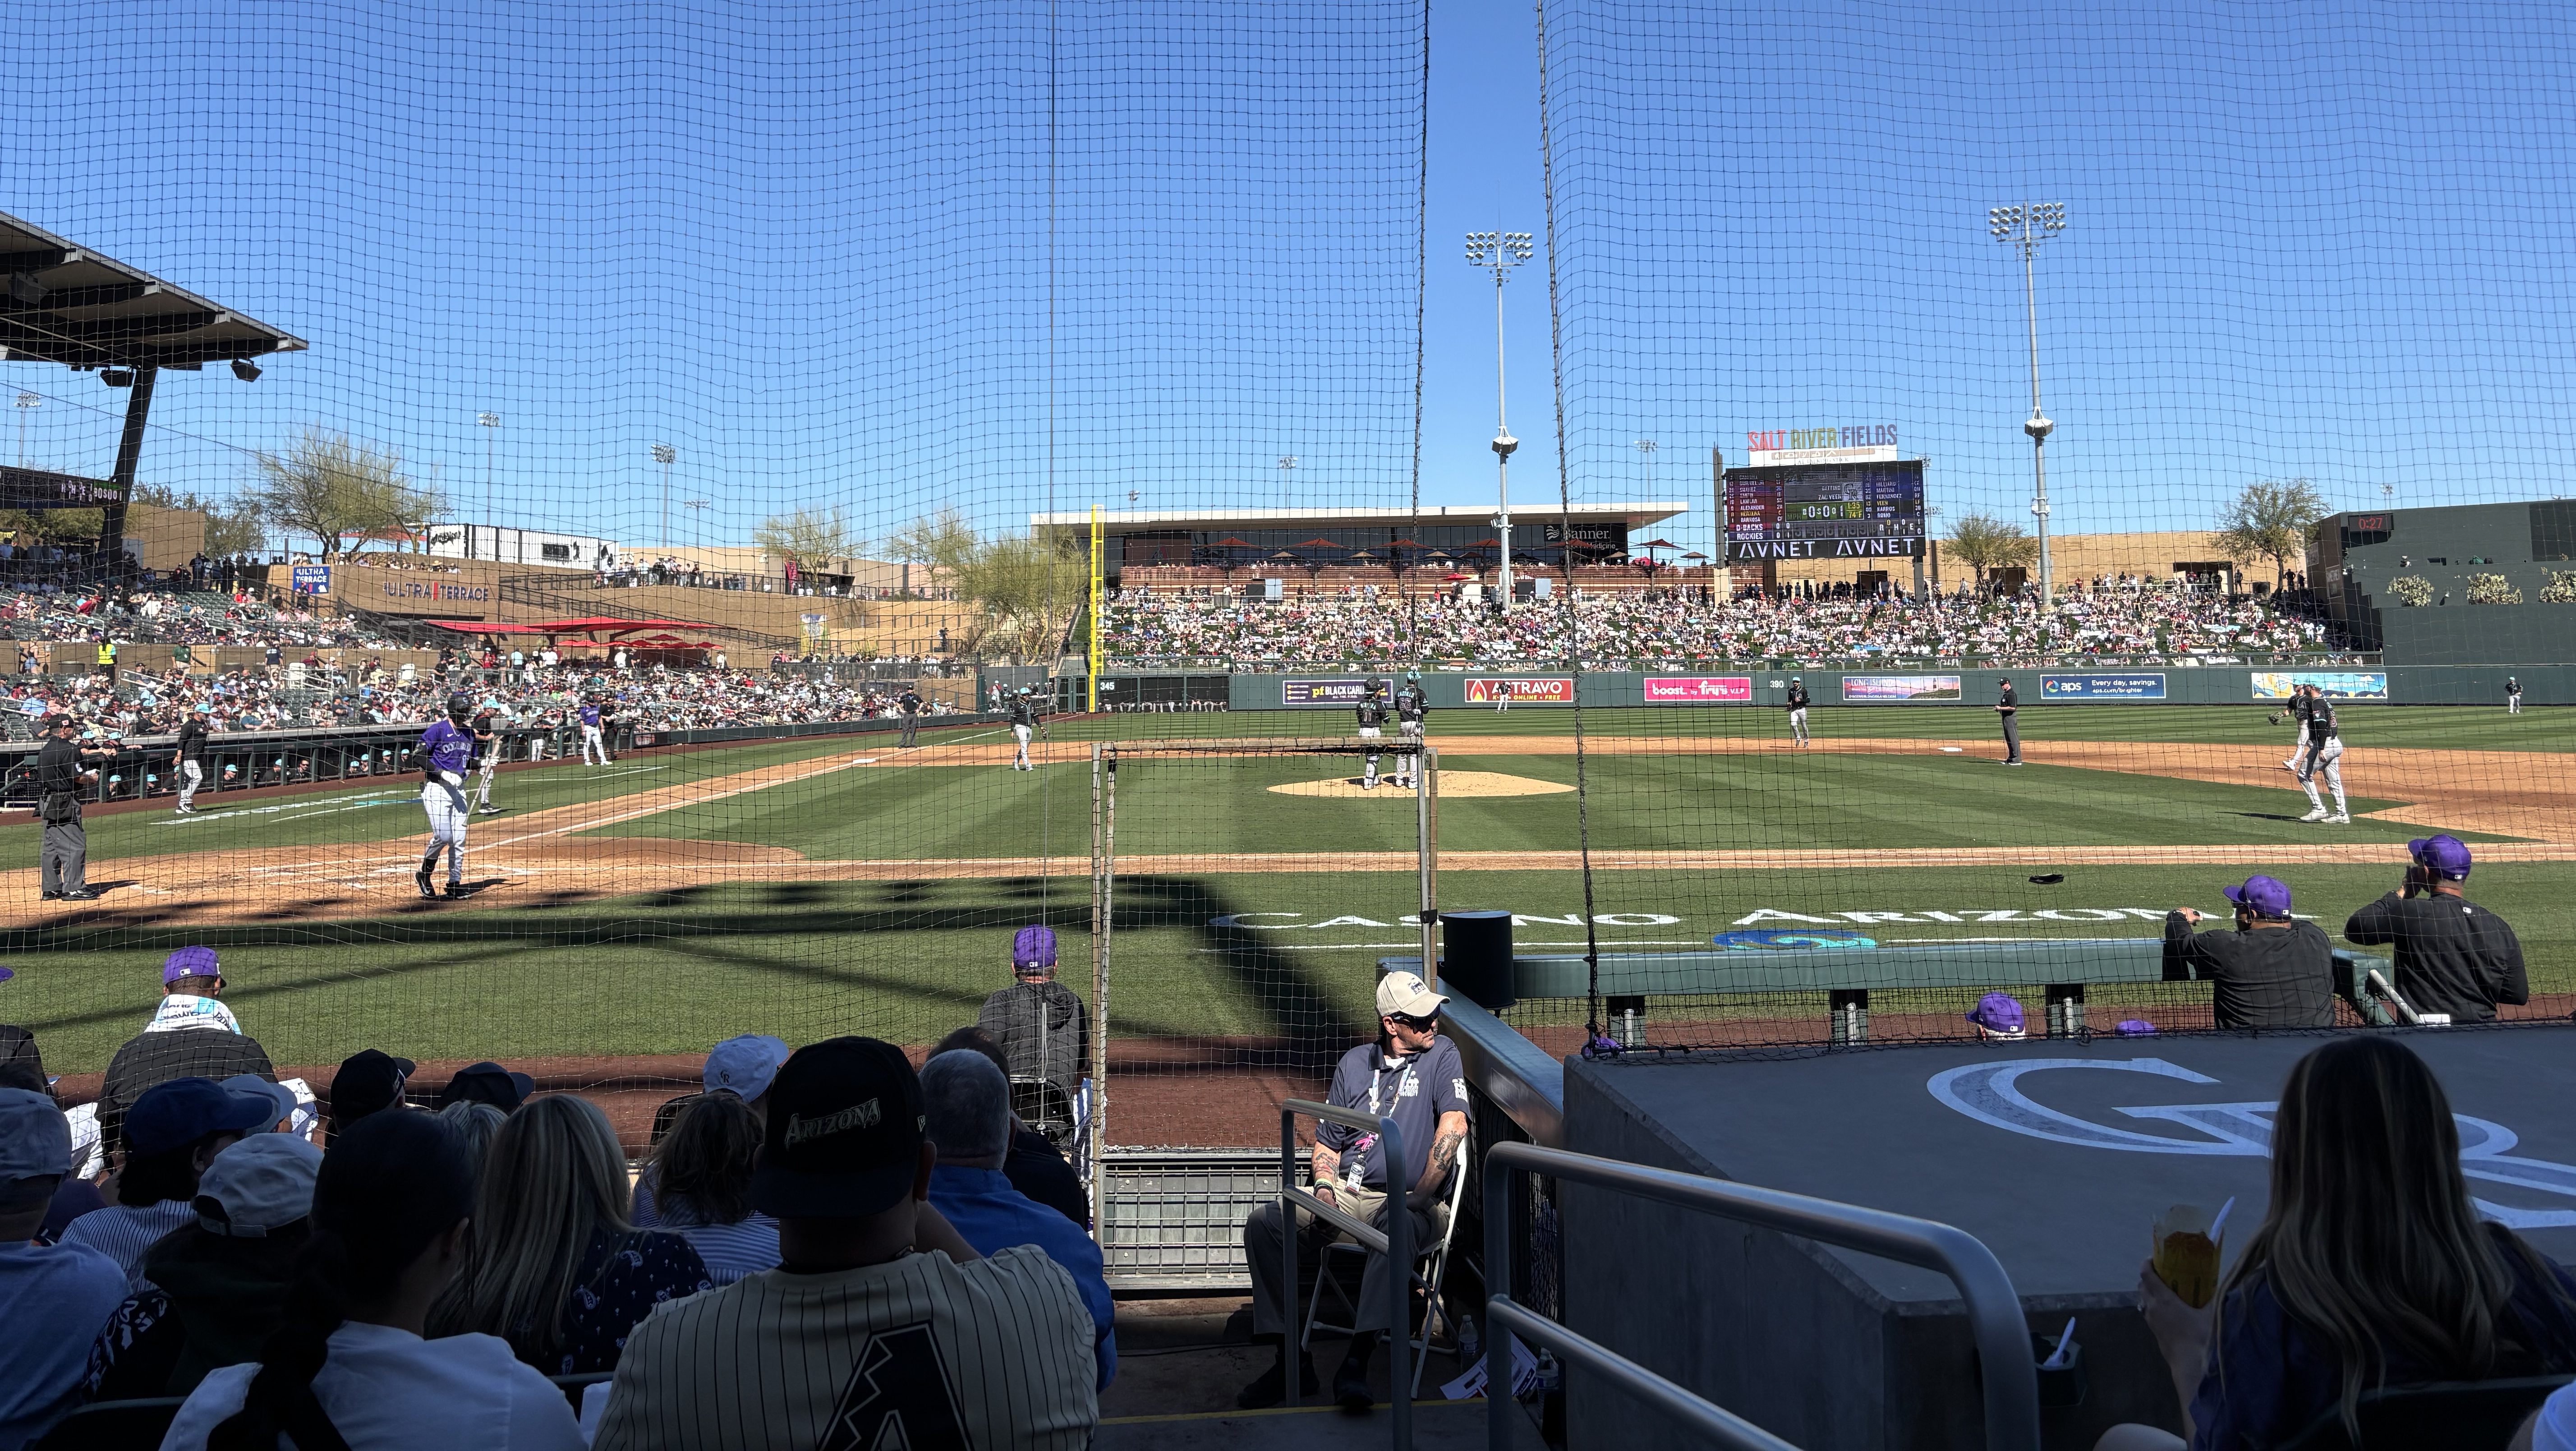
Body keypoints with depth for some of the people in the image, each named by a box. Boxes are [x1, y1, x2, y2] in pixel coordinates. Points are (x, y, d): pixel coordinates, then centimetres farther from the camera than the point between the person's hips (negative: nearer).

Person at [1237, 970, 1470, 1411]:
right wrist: (1324, 1189, -1)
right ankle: (1291, 1361, -14)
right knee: (1263, 1222, -16)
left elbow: (1454, 1126, -12)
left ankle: (1355, 1364, -41)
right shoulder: (1355, 1063, 15)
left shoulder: (1442, 1054, 4)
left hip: (1403, 1202, -4)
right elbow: (1326, 1144, 20)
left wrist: (1418, 1198, -17)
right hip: (1345, 1193, 5)